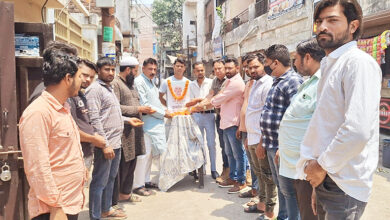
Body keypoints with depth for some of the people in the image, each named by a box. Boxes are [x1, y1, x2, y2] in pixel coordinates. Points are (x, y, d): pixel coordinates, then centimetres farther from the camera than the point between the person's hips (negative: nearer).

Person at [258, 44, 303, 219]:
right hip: (271, 146, 10)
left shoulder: (293, 81, -15)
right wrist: (263, 142, 20)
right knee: (280, 185, 19)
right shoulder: (277, 82, 16)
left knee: (288, 189, 2)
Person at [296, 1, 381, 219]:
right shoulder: (331, 64, 14)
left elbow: (358, 131, -26)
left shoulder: (359, 62, -15)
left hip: (343, 185, -8)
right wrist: (318, 167, 12)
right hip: (325, 178, 8)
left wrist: (322, 165, -14)